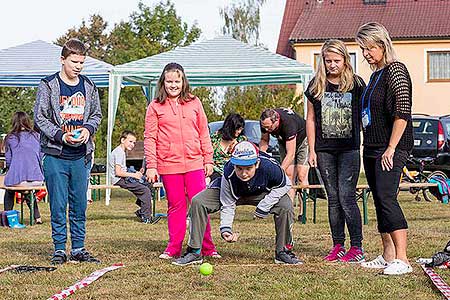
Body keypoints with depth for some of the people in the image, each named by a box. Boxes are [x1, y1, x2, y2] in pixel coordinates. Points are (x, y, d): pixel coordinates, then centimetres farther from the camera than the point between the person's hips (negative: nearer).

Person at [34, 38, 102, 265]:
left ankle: (78, 249, 16)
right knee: (58, 205, -1)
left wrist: (88, 129, -5)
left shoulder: (89, 87, 10)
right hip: (55, 155, -3)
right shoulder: (48, 85, -2)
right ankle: (59, 250, 8)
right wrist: (61, 136, -15)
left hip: (81, 155, 4)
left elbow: (96, 114, 16)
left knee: (79, 205, 8)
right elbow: (39, 118, -3)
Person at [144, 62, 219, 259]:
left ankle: (207, 247, 6)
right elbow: (150, 138, 2)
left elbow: (204, 133, 13)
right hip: (168, 165, -1)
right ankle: (174, 247, 13)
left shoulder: (194, 103, 10)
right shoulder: (155, 107, 4)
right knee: (176, 206, 4)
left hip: (194, 163, 1)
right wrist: (151, 166, -4)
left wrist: (208, 160, 9)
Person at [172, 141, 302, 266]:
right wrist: (225, 228, -37)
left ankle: (283, 252, -6)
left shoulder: (269, 167, -38)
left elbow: (285, 184, -17)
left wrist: (264, 206, -24)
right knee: (198, 202, -20)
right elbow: (227, 205, -21)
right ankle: (194, 252, -6)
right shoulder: (228, 173, -35)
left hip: (261, 192, 0)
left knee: (285, 206, -27)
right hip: (232, 192, 0)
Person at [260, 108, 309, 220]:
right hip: (285, 141, 5)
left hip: (302, 139, -5)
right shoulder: (265, 122, -24)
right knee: (289, 175, -5)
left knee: (301, 176, -13)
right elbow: (264, 140, -3)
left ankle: (302, 213, -13)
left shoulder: (288, 123, -42)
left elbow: (290, 154, -39)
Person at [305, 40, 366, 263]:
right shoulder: (316, 86, 6)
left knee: (346, 197, -8)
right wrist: (311, 150, 4)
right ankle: (338, 246, 14)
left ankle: (357, 247, 0)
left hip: (349, 149, -3)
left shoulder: (356, 84, 0)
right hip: (325, 150, 3)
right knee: (333, 199, 8)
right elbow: (311, 119, 9)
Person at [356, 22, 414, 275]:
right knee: (380, 201, 10)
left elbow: (402, 113, -18)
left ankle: (402, 260, -21)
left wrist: (391, 148, -20)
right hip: (372, 149, 9)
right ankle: (388, 256, 17)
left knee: (387, 198, -18)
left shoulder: (395, 70, -10)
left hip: (391, 149, -9)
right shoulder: (376, 74, 18)